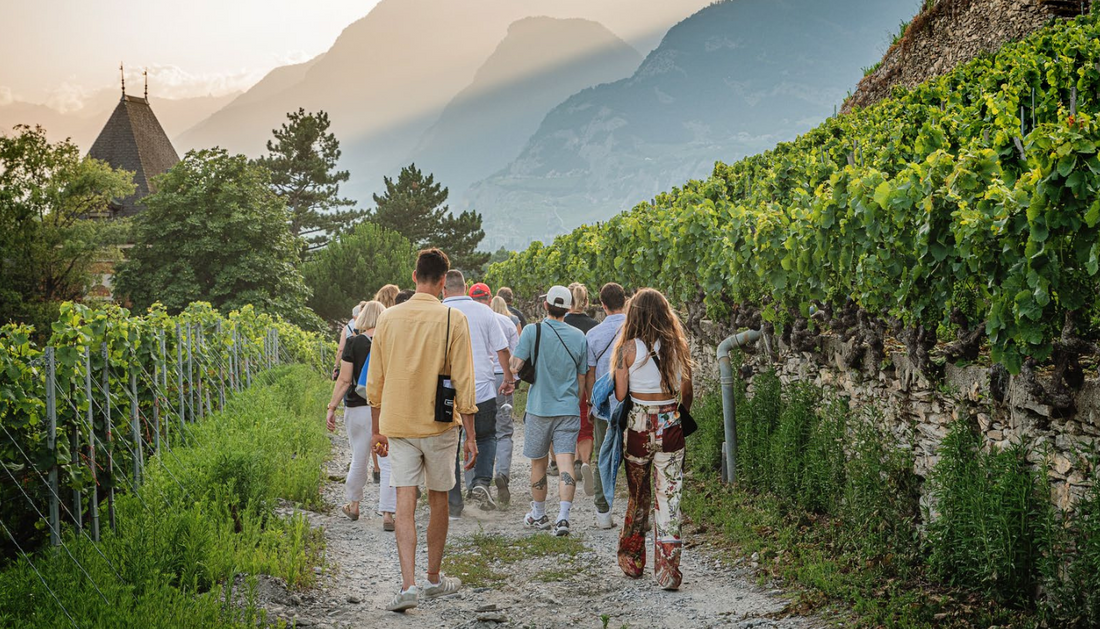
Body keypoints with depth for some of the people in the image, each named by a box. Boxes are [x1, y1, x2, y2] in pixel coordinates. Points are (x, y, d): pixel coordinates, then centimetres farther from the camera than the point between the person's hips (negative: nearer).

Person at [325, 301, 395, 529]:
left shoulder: (354, 343, -4)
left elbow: (345, 380, -7)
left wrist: (332, 408, -1)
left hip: (358, 408, 0)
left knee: (359, 459, 17)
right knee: (387, 462, -1)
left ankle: (353, 505, 32)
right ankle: (387, 514, -7)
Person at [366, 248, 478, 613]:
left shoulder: (388, 319, 2)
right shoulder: (452, 319, -8)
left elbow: (374, 380, 6)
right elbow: (463, 381, -9)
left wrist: (376, 429, 16)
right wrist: (471, 435, -4)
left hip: (397, 425, 2)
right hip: (439, 425, -2)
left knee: (405, 503, 0)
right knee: (438, 500, 13)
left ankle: (408, 583, -12)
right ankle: (434, 579, 24)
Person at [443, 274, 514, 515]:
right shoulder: (484, 312, 0)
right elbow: (502, 351, 1)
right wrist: (509, 379, 14)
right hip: (482, 391, 1)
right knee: (486, 437, 20)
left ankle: (453, 506, 9)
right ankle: (481, 481, -4)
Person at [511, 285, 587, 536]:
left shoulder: (532, 331, -7)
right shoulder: (578, 336, 3)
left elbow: (516, 365, -12)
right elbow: (581, 378, 10)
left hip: (539, 407, -1)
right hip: (569, 408, 1)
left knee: (538, 462, 13)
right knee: (565, 462, -4)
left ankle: (539, 516, 25)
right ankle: (563, 516, -18)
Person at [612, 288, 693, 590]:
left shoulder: (629, 348, -8)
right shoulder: (677, 346, 0)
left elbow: (619, 394, -7)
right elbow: (687, 393, 5)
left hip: (639, 425, -1)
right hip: (670, 427, 1)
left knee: (638, 497, 15)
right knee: (669, 497, 3)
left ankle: (632, 562, 28)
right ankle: (668, 571, -1)